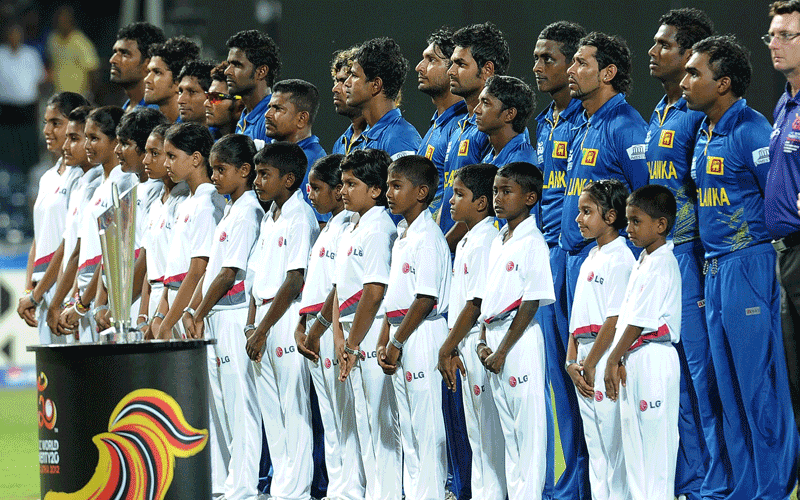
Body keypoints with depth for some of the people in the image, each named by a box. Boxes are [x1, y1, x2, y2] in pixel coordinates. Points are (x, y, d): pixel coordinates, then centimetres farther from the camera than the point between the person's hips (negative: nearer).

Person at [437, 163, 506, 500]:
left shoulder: (486, 241, -15)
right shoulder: (467, 241, 15)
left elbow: (477, 304, -18)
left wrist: (447, 348, -12)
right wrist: (451, 349, 13)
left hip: (482, 343, -10)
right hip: (466, 346, 10)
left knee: (488, 433, -6)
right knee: (476, 433, 14)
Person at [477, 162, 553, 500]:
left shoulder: (532, 244, -11)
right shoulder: (498, 242, 15)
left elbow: (530, 304, -14)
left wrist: (503, 351, -15)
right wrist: (483, 341, 5)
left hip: (521, 340, -9)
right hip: (495, 337, 9)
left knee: (530, 427, -6)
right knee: (507, 426, 12)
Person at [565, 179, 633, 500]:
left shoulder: (619, 258, -10)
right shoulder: (589, 260, 17)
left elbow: (615, 319, -15)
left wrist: (591, 363, -13)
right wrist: (571, 362, 5)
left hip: (607, 358, -9)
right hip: (586, 360, 9)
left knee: (613, 442, -8)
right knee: (594, 445, 11)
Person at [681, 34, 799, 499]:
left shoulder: (751, 131, -12)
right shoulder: (703, 134, 15)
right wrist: (710, 264, 17)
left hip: (749, 266, -9)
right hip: (714, 270, 9)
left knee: (760, 383, -5)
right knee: (729, 388, 11)